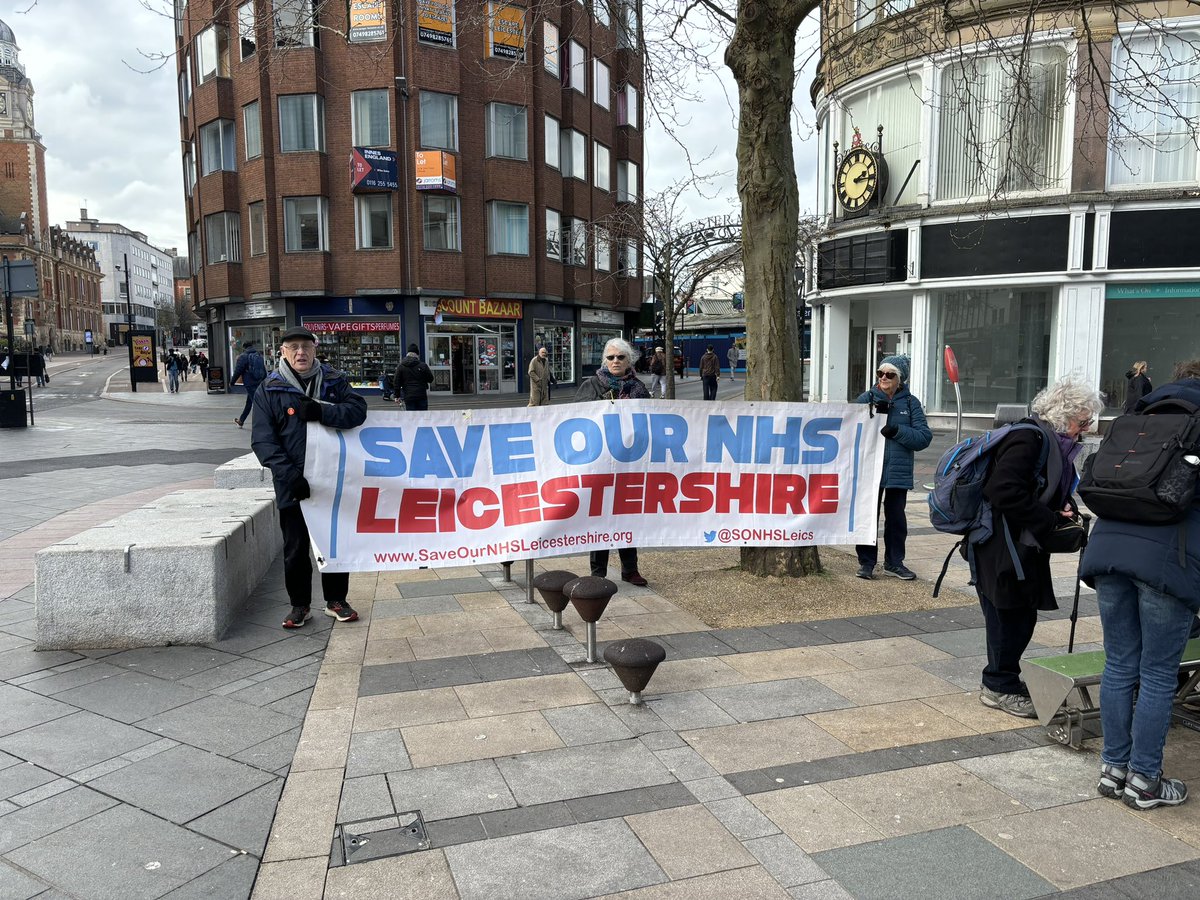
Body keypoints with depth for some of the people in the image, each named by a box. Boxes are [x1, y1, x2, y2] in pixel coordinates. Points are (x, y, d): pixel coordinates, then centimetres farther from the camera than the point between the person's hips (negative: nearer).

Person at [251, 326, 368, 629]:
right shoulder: (269, 390, -2)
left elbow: (357, 410, -11)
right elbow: (262, 440, -8)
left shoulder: (334, 381, 4)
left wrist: (321, 412, -26)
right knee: (295, 548, 8)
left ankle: (336, 600, 28)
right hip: (293, 486, -1)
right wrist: (289, 474, -19)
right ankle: (300, 605, 24)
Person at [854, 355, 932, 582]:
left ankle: (894, 563, 23)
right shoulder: (866, 399, 4)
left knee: (896, 517, 10)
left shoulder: (911, 403, 5)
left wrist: (897, 431, -16)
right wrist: (875, 415, -18)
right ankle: (866, 562, 14)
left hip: (898, 472, 1)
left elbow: (924, 436, -3)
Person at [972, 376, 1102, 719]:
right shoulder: (1029, 439, -19)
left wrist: (1065, 508, 1)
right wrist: (1049, 521, -21)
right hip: (1003, 546, -10)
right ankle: (999, 686, 13)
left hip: (1024, 546, 10)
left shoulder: (1055, 443, 13)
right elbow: (1004, 491, -28)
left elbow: (1051, 493, 23)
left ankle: (1003, 680, 29)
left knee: (1021, 615, 15)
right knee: (1010, 615, -1)